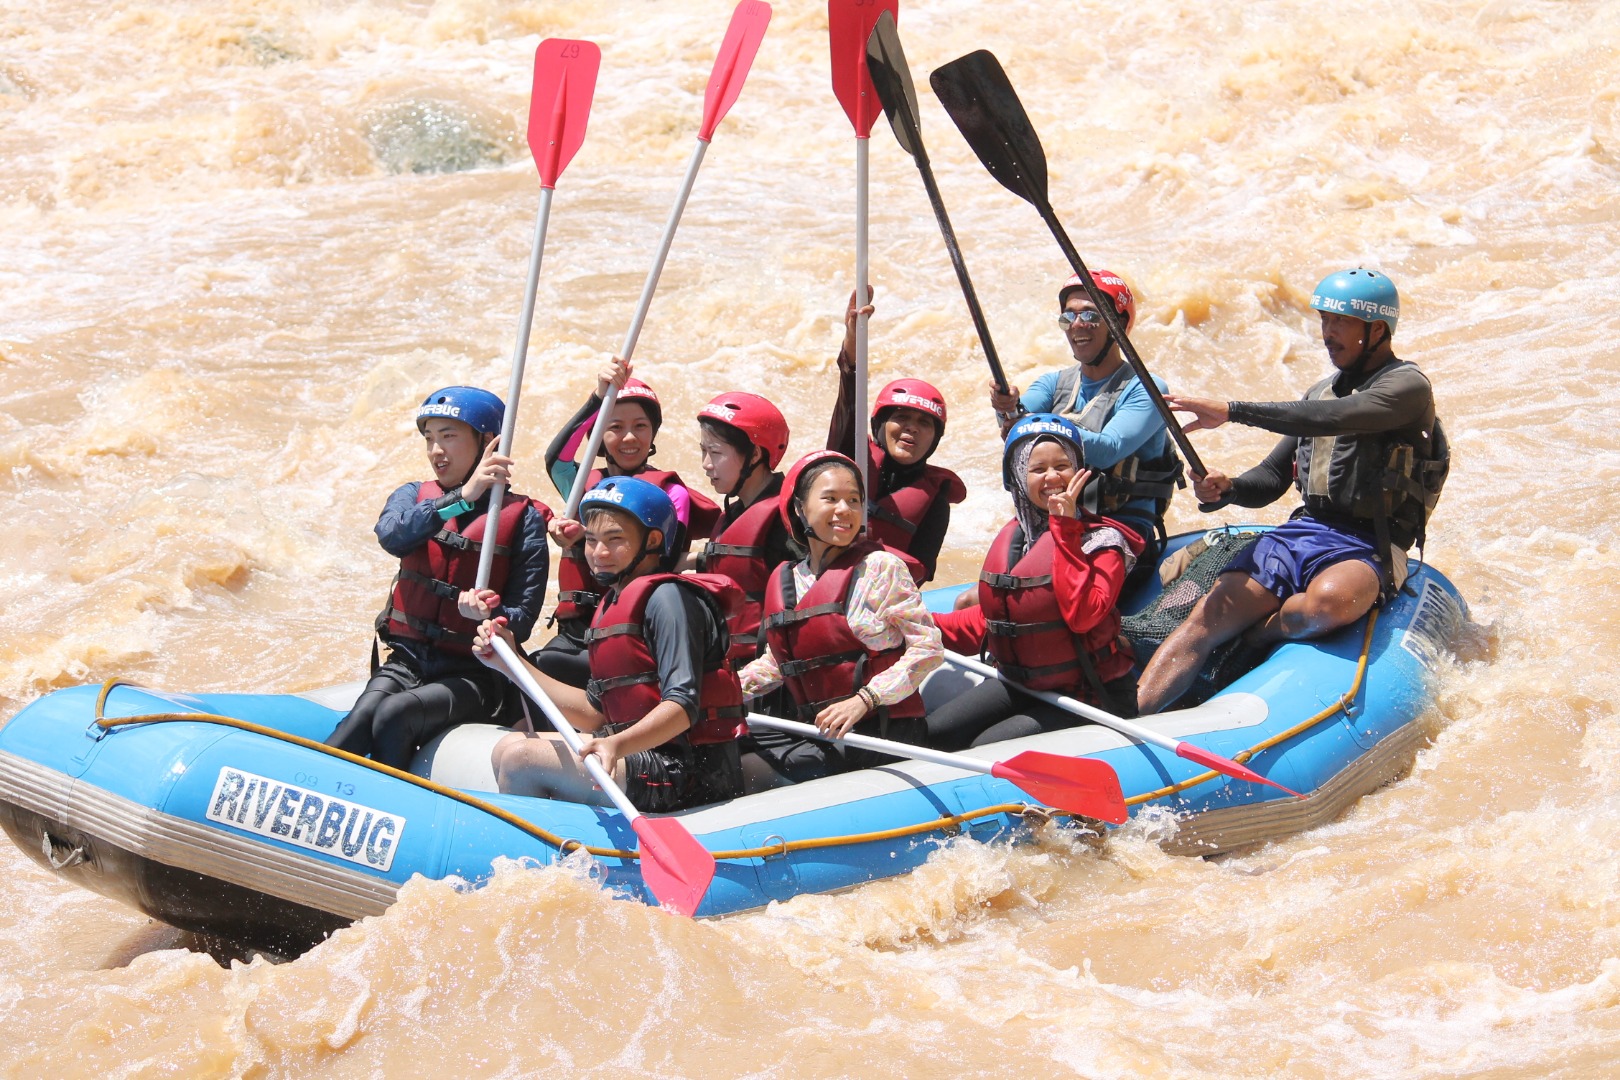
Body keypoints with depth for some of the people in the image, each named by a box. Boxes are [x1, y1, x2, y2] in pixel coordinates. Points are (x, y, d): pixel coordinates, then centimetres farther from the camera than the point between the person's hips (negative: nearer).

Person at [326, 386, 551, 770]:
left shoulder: (522, 517, -1)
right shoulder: (414, 496, 10)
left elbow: (522, 619, -4)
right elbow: (391, 536, -16)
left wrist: (489, 614, -27)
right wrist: (462, 497, -27)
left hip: (473, 676, -3)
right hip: (408, 662, 3)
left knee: (394, 714, -30)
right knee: (365, 714, -29)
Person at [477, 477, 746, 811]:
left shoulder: (667, 597, -11)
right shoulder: (613, 606, 17)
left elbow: (683, 705, -22)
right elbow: (596, 714, 15)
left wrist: (618, 745, -38)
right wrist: (512, 663, 15)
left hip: (689, 770, -10)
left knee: (521, 760, -16)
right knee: (509, 749, 12)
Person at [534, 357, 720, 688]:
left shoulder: (669, 491, 4)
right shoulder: (586, 484, 16)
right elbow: (555, 458, -7)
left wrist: (588, 537, -18)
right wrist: (600, 397, -19)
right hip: (574, 631, 5)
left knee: (547, 666, -28)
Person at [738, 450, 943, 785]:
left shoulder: (880, 567, -6)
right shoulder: (783, 581, 13)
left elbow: (928, 648, -11)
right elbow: (775, 664, 23)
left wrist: (863, 700, -21)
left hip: (881, 732, -6)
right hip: (816, 732, 6)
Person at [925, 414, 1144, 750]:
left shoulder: (1102, 539, -13)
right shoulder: (1011, 536, 6)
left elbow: (1082, 615, -29)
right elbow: (990, 617, 15)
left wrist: (1065, 529, -26)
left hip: (1090, 697, -7)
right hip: (1020, 684, 7)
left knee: (985, 751, -21)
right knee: (930, 735, -1)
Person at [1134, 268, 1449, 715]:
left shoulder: (1407, 386, -5)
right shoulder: (1321, 393, 20)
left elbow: (1333, 418, -24)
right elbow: (1272, 478, 20)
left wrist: (1233, 411, -24)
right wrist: (1227, 489, -4)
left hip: (1368, 547, -6)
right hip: (1303, 532, 6)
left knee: (1330, 601, -41)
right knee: (1207, 617, -19)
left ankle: (1248, 644, -13)